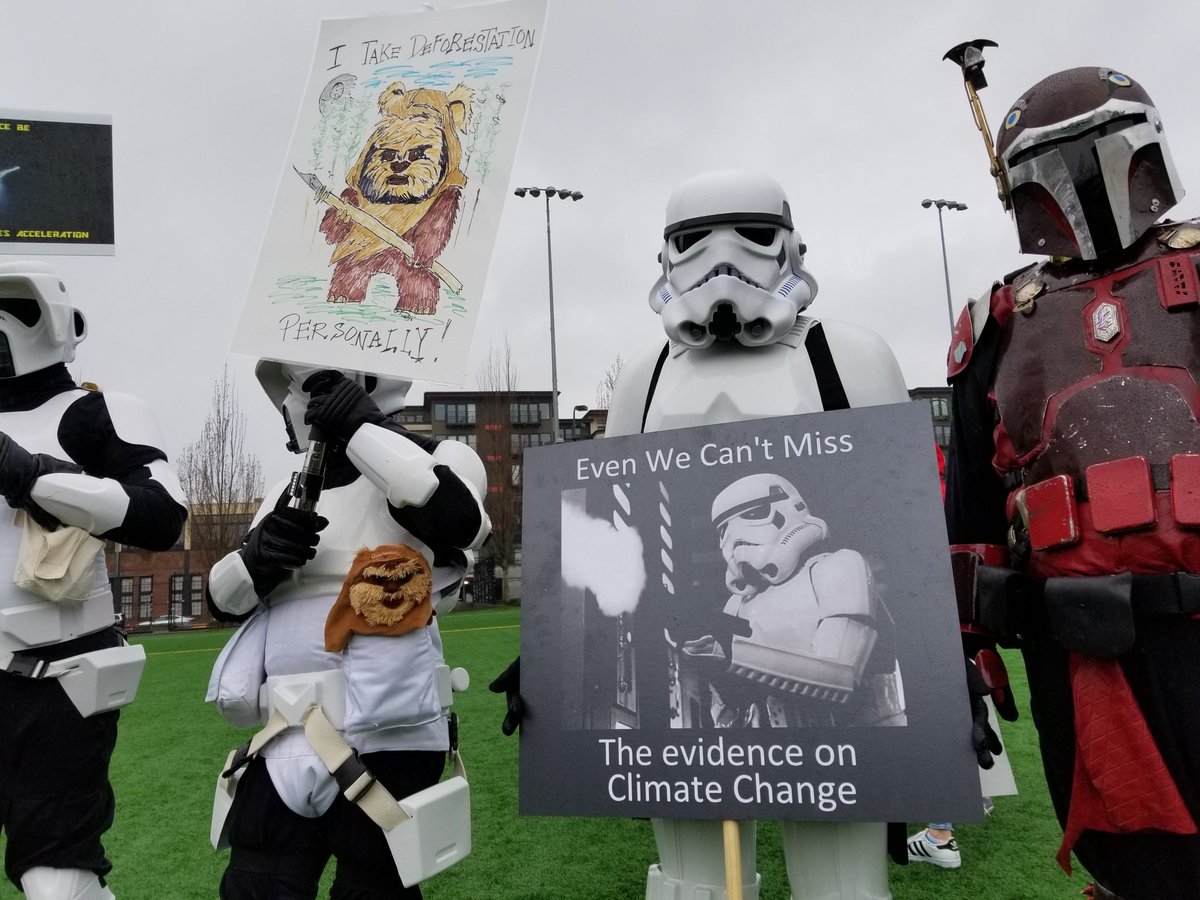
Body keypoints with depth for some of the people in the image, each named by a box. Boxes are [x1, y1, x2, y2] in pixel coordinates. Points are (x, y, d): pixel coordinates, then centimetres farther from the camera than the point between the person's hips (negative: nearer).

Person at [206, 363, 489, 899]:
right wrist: (256, 559, -8)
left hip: (383, 743, -6)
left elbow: (458, 519, -28)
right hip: (290, 741, 6)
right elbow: (224, 600, 15)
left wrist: (365, 428, -22)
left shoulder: (427, 465, -5)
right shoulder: (288, 495, 15)